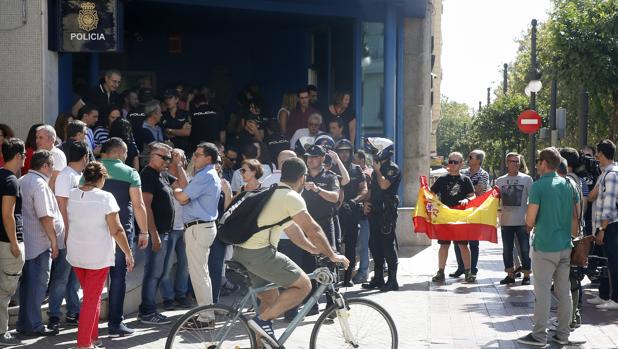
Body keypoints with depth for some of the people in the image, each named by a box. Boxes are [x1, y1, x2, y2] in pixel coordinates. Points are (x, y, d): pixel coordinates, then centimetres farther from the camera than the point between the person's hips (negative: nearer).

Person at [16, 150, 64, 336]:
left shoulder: (22, 181, 13)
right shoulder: (39, 185, -16)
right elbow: (45, 217, -19)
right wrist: (54, 241, -13)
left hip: (27, 242, 9)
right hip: (40, 243, -9)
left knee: (27, 283, 15)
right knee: (38, 283, -2)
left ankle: (24, 324, 21)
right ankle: (34, 326, 2)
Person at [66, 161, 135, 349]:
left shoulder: (71, 195, -2)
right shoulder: (105, 197, -15)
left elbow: (67, 224, 6)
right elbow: (117, 231, -14)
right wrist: (128, 254, -6)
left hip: (76, 254, 5)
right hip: (98, 256, -5)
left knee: (91, 295, 21)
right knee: (92, 298, 3)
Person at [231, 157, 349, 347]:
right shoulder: (292, 197, -8)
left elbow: (291, 228, 27)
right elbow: (313, 229, -8)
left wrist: (314, 248, 30)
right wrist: (332, 255, 3)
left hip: (241, 251, 9)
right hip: (259, 253, -9)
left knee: (270, 298, 20)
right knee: (303, 285, -2)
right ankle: (262, 320, -9)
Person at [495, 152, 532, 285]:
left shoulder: (527, 179, 0)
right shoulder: (500, 181, 9)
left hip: (522, 221, -3)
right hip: (506, 222, 3)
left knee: (524, 249, 1)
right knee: (507, 249, 8)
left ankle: (526, 275, 10)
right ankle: (510, 274, 18)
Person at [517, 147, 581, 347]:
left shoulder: (538, 186, -12)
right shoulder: (568, 185, 7)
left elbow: (530, 220, -13)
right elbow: (576, 215, 15)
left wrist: (530, 224, 9)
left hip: (545, 247, -6)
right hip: (565, 246, 6)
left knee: (543, 291, -1)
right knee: (564, 291, 10)